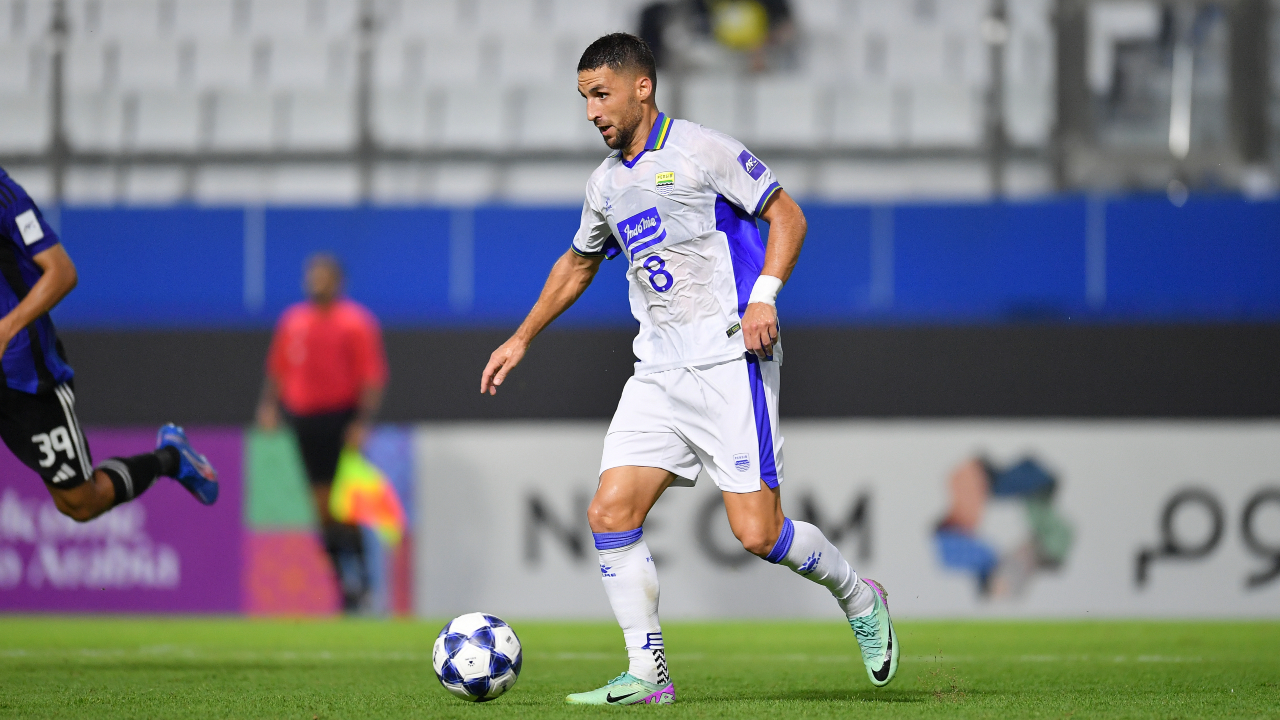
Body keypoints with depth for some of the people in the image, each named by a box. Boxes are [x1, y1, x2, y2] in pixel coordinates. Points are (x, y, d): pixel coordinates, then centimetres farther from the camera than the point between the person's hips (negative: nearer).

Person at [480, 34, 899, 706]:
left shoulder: (699, 150, -5)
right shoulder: (606, 183, 16)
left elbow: (787, 215, -3)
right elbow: (577, 264, 33)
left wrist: (764, 297, -16)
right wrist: (521, 339, 30)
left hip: (730, 359, -7)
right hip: (658, 372, 7)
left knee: (757, 532, -12)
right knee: (610, 513, -8)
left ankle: (858, 599, 16)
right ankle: (646, 676, -1)